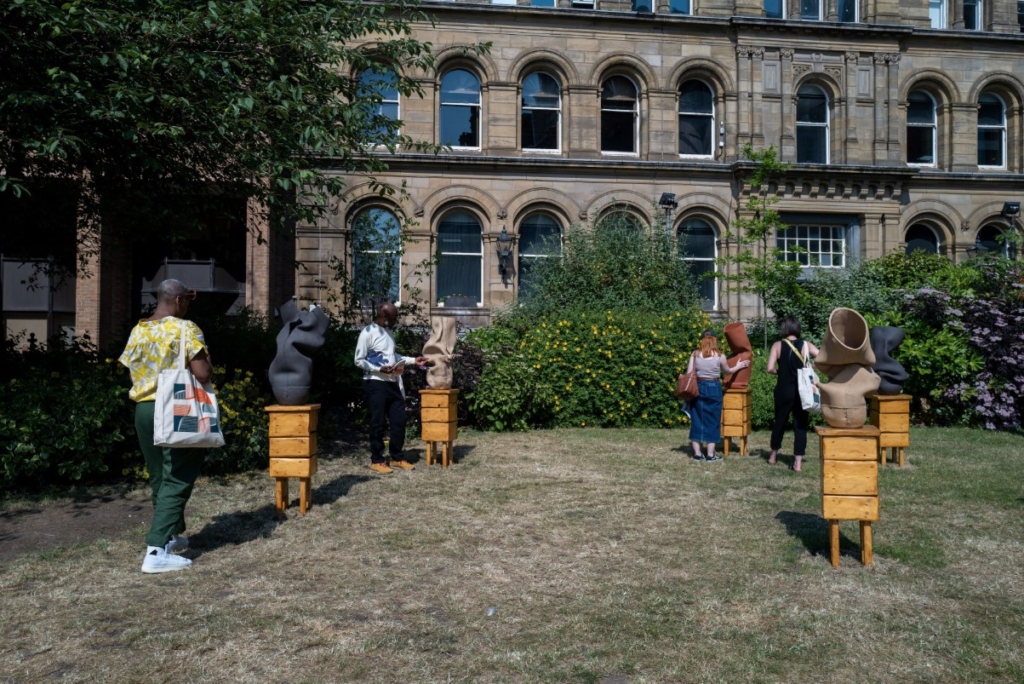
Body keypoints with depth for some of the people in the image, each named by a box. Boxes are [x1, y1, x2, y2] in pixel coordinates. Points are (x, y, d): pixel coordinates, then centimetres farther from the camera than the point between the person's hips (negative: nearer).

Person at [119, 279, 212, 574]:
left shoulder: (138, 330, 7)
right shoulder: (186, 329, -12)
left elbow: (131, 367, 17)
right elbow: (202, 374, -20)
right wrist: (210, 367, 0)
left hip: (144, 409, 7)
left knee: (159, 478, 18)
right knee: (176, 480, -2)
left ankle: (172, 536, 31)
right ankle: (157, 551, -6)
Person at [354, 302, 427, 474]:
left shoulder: (388, 331, 15)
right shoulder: (368, 332, -10)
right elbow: (359, 360, -12)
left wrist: (413, 360, 18)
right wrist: (380, 369, -22)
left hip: (392, 383, 8)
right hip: (376, 384, -8)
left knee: (399, 420, 8)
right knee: (378, 423, 0)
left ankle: (396, 457, 21)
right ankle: (376, 460, 12)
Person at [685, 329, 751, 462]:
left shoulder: (695, 354, -1)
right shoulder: (719, 356, -5)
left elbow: (689, 374, -4)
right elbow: (728, 370, 12)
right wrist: (738, 366, 31)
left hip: (698, 387, 2)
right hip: (713, 388, -2)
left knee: (696, 420, 9)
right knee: (712, 421, 6)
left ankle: (697, 453, 10)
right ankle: (710, 455, 7)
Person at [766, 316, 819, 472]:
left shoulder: (778, 345, -5)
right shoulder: (805, 345, -2)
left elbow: (770, 368, -14)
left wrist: (780, 372, 6)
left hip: (784, 390, 0)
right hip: (802, 390, 0)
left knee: (779, 421, 15)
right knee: (800, 424, 5)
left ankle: (773, 455, 30)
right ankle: (798, 462, 3)